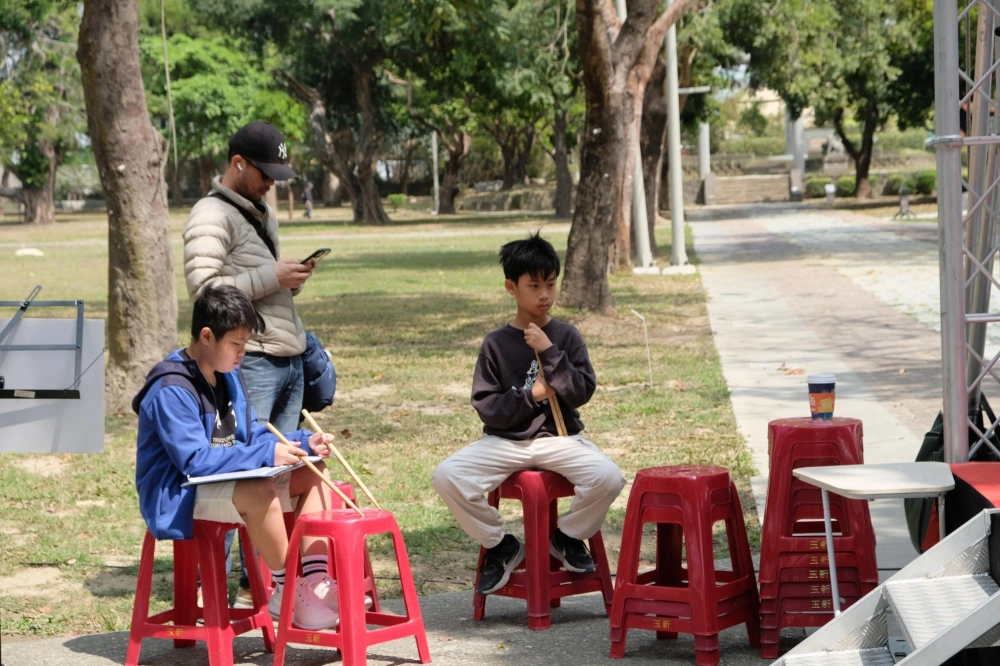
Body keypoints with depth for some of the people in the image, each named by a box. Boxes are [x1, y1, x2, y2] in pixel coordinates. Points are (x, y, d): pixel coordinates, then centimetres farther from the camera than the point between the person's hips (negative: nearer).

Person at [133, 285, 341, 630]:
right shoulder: (171, 391, -20)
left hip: (232, 479, 10)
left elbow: (252, 436, 13)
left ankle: (314, 584, -17)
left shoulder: (229, 376, 9)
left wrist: (304, 443, -4)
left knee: (314, 475, -5)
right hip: (179, 496, -9)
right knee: (261, 491, -36)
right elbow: (194, 460, -27)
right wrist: (266, 455, -30)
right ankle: (286, 592, -20)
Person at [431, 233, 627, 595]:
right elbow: (486, 407, -3)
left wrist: (549, 353, -16)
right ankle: (500, 545, 0)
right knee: (446, 477, -25)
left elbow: (581, 392, -8)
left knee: (608, 478, -29)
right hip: (505, 440, 0)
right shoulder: (496, 344, 2)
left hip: (560, 439, 0)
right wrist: (531, 395, -15)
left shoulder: (566, 336, 3)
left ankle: (567, 536, 4)